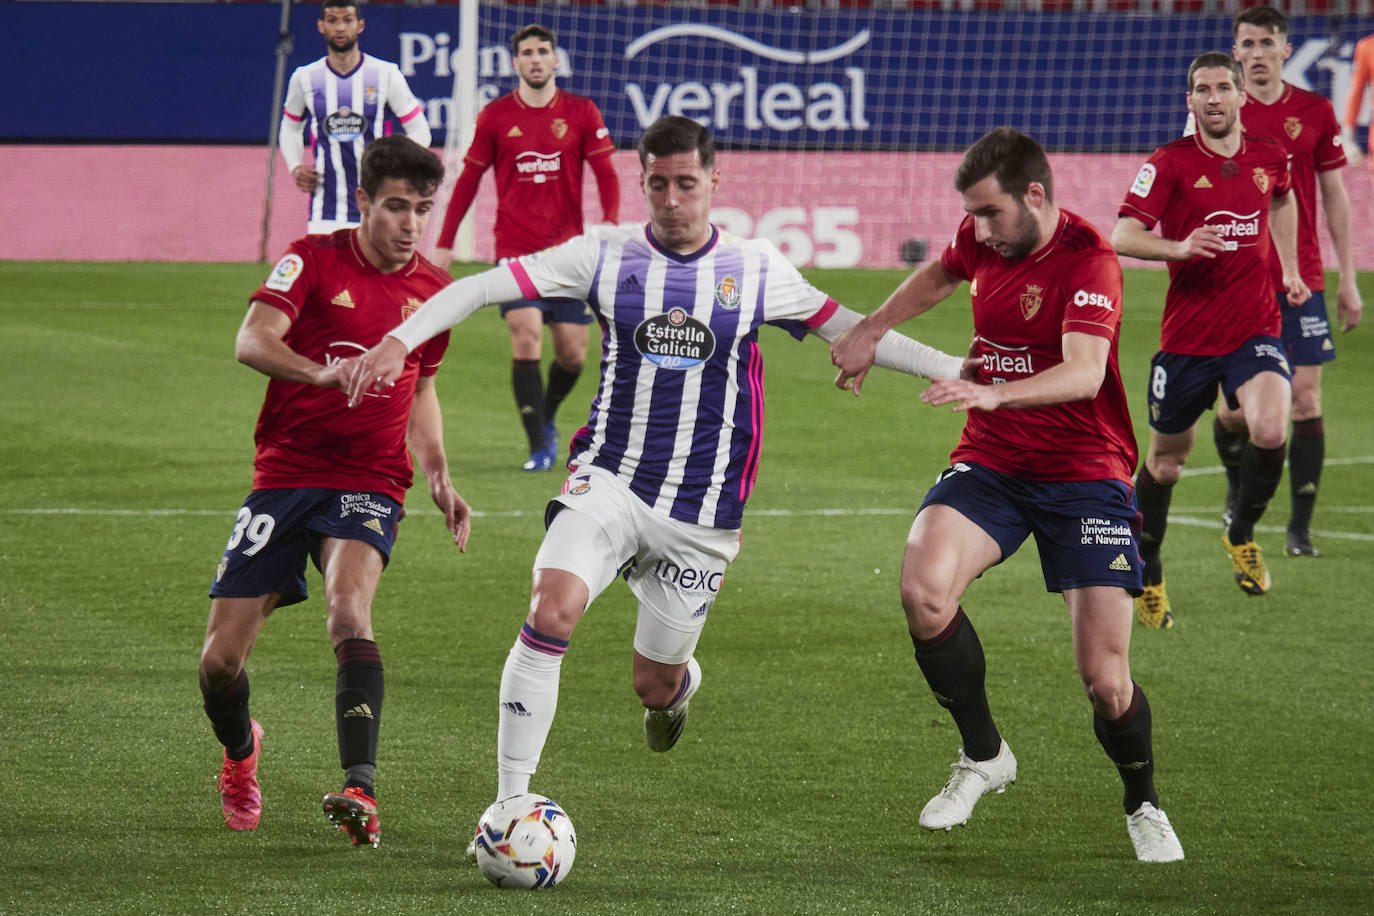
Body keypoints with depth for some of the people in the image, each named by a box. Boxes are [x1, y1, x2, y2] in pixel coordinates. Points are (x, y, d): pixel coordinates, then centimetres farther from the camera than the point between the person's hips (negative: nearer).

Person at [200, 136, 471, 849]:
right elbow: (252, 341, -19)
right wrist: (321, 373, -38)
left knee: (348, 606, -31)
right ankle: (240, 751, 34)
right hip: (284, 475, -1)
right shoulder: (314, 259, -4)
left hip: (368, 485, 1)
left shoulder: (432, 289, 9)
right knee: (220, 661, -2)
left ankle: (359, 790, -42)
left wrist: (439, 478, 12)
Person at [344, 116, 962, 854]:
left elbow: (849, 330, 10)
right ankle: (510, 802, -22)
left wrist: (958, 370, 4)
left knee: (654, 684, 9)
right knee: (552, 608, -28)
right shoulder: (606, 256, -3)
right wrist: (402, 338, -21)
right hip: (609, 481, -1)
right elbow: (483, 287, -7)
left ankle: (678, 683, 51)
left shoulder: (757, 271, 1)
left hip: (702, 512, 1)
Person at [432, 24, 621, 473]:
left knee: (572, 352, 2)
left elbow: (605, 174, 3)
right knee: (526, 338, -16)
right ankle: (538, 446, -11)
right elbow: (469, 179, 9)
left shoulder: (582, 113, 4)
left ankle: (546, 418, 31)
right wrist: (445, 243, 6)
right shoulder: (495, 116, 4)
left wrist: (610, 224, -15)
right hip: (515, 250, -1)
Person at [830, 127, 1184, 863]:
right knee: (923, 588, -27)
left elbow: (1083, 371, -34)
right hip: (989, 464, 5)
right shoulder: (984, 239, 2)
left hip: (1083, 474, -5)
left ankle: (1143, 805, 22)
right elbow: (941, 275, 28)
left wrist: (993, 393, -49)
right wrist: (869, 331, 22)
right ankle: (983, 756, -4)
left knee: (1106, 679, -10)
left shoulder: (1087, 260, -18)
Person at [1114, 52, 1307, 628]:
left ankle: (1242, 534, 3)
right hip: (1187, 336, -1)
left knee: (1271, 432, -24)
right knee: (1165, 461, 9)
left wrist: (1290, 270, 25)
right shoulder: (1170, 163, -7)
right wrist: (1177, 247, -32)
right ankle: (1147, 575, 31)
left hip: (1255, 331, 1)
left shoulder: (1269, 157, 4)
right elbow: (1123, 236, -15)